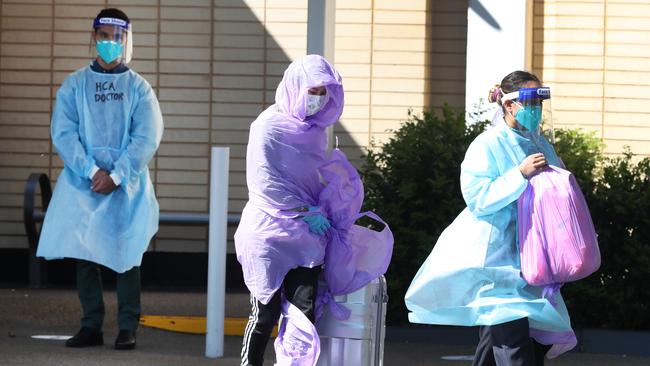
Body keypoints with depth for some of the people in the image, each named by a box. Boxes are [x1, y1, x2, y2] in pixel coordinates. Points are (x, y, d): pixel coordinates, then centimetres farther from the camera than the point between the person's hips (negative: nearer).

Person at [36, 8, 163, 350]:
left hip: (127, 185, -1)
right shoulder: (74, 85, 6)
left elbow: (147, 138, -5)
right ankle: (91, 326, 7)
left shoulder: (139, 88, 3)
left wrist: (116, 175, -14)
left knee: (126, 254, -2)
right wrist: (91, 171, -14)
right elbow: (63, 133, -3)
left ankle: (128, 328, 2)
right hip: (82, 183, 1)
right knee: (84, 254, 0)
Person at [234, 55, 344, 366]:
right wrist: (306, 211, -12)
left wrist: (318, 213, 13)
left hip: (305, 235, 5)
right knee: (266, 312, 0)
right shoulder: (269, 126, -8)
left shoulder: (316, 128, 11)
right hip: (270, 232, -5)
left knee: (303, 311, -5)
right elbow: (264, 182, -13)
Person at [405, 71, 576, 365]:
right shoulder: (488, 146, -7)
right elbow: (478, 199, -17)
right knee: (512, 333, -17)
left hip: (525, 258, 7)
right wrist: (520, 174, -22)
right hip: (492, 259, -7)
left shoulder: (541, 145, 14)